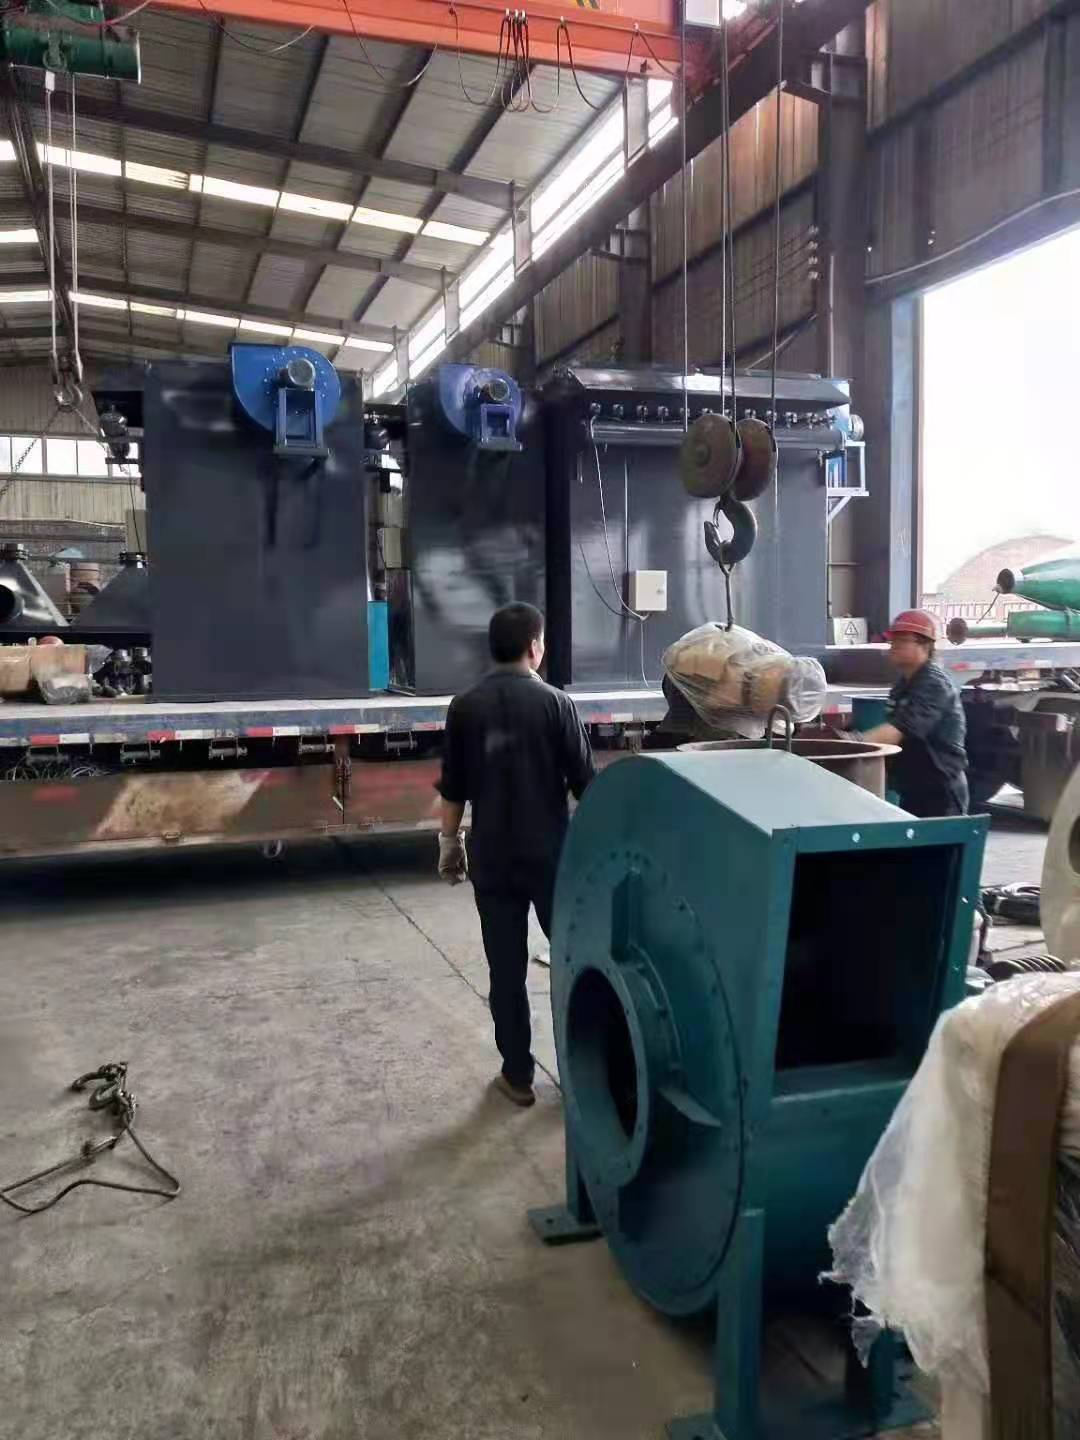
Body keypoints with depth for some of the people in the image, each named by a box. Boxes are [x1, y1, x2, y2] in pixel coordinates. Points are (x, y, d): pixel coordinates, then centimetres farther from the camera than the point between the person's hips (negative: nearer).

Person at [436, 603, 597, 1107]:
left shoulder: (464, 707, -2)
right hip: (551, 854, -2)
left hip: (492, 857, 2)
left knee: (506, 969, 9)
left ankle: (517, 1075, 17)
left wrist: (449, 845, 14)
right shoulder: (555, 703, -9)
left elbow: (452, 789, 2)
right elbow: (585, 783, -6)